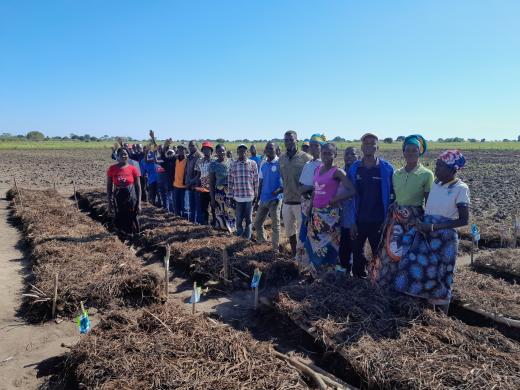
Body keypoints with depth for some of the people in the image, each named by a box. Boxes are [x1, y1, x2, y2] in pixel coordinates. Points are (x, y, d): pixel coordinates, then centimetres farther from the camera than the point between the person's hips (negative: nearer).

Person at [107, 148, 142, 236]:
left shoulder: (133, 169, -5)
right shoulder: (112, 169, -2)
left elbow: (138, 187, -2)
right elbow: (109, 186, 4)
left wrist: (139, 203, -6)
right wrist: (110, 202, 1)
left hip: (131, 198, -1)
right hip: (118, 199, 1)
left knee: (132, 220, 6)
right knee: (120, 221, 7)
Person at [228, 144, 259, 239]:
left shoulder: (252, 163, 2)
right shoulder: (233, 164, 5)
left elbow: (256, 180, 3)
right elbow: (230, 181, 7)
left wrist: (256, 194, 1)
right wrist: (231, 195, 4)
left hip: (250, 196, 0)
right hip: (238, 196, 0)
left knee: (248, 218, 9)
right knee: (239, 217, 4)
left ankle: (247, 236, 22)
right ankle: (239, 234, 24)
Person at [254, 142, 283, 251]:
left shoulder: (280, 163, -9)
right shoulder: (263, 164, 9)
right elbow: (261, 183, 13)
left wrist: (279, 190, -26)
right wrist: (258, 199, 13)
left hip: (275, 199, -6)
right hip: (263, 199, 6)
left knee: (275, 225, 1)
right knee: (257, 223, 14)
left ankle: (275, 248, 12)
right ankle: (261, 239, 38)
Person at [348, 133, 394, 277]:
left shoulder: (387, 168, -4)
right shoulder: (354, 168, 2)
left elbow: (392, 195, -2)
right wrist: (352, 221, -1)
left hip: (379, 221, -2)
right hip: (359, 221, 2)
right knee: (357, 252, 12)